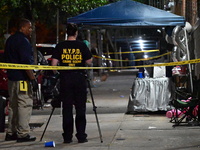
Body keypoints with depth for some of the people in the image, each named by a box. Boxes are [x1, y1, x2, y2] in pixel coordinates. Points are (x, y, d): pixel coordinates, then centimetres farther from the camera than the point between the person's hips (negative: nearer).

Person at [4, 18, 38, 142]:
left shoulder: (10, 40, 15)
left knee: (13, 105, 14)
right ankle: (23, 133, -8)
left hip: (12, 77, 10)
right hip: (22, 79, -10)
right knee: (25, 105, -7)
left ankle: (11, 132, 18)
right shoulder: (23, 41, -14)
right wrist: (33, 79, -20)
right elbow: (26, 62, -20)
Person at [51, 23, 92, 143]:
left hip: (65, 79, 1)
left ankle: (67, 137, 7)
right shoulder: (81, 45, -3)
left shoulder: (60, 46, -1)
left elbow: (54, 64, -3)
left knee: (67, 108, 6)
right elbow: (89, 61, -1)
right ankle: (81, 136, 5)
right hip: (79, 77, -1)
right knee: (80, 108, 6)